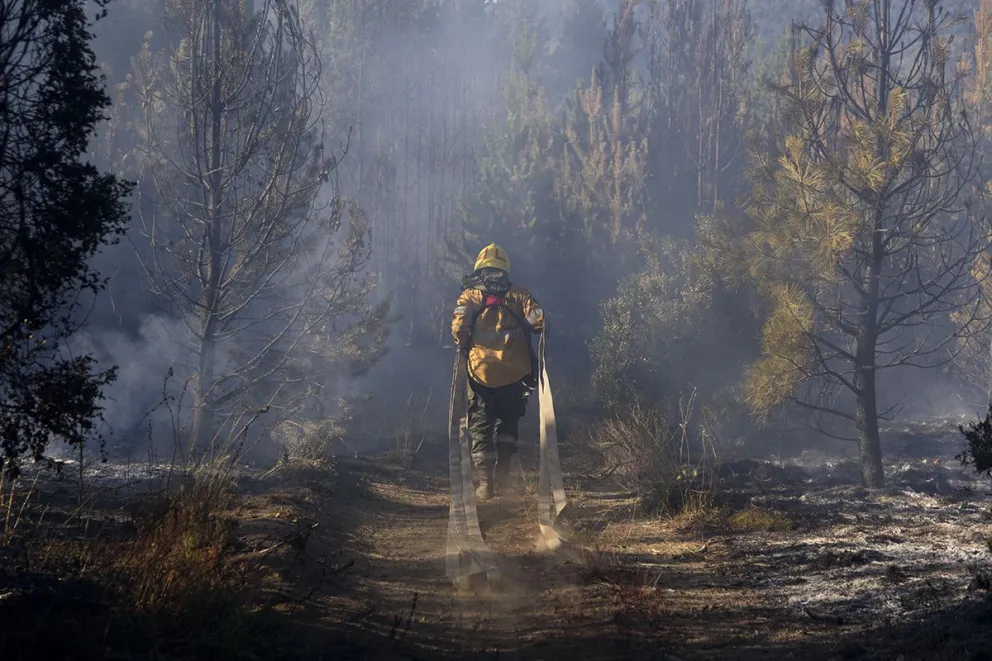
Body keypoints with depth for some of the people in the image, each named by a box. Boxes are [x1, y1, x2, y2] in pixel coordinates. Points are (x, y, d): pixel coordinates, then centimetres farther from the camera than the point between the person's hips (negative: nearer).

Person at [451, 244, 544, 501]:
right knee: (507, 422, 20)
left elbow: (459, 323, -13)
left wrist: (462, 346, 5)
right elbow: (538, 320, -7)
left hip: (480, 371, -1)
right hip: (514, 372, 1)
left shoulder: (469, 296, 4)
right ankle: (502, 472, 8)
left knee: (480, 427, 10)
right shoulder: (518, 294, 7)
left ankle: (485, 482, 4)